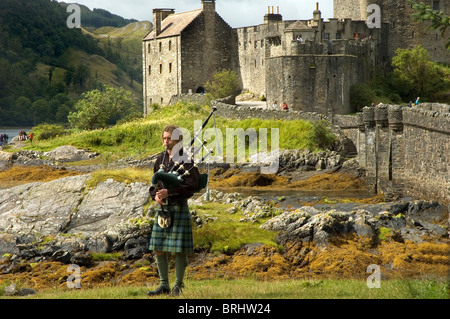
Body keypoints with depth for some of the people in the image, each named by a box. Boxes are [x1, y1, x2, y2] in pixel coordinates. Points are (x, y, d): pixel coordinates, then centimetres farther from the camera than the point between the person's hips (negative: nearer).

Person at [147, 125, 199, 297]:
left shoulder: (186, 159, -6)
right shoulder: (161, 159, 13)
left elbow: (191, 185, -16)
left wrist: (168, 192, -21)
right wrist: (156, 195, -6)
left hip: (179, 207, -6)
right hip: (162, 208, 6)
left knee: (179, 250, -2)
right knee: (158, 249, 7)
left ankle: (178, 287, 7)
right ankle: (164, 286, 16)